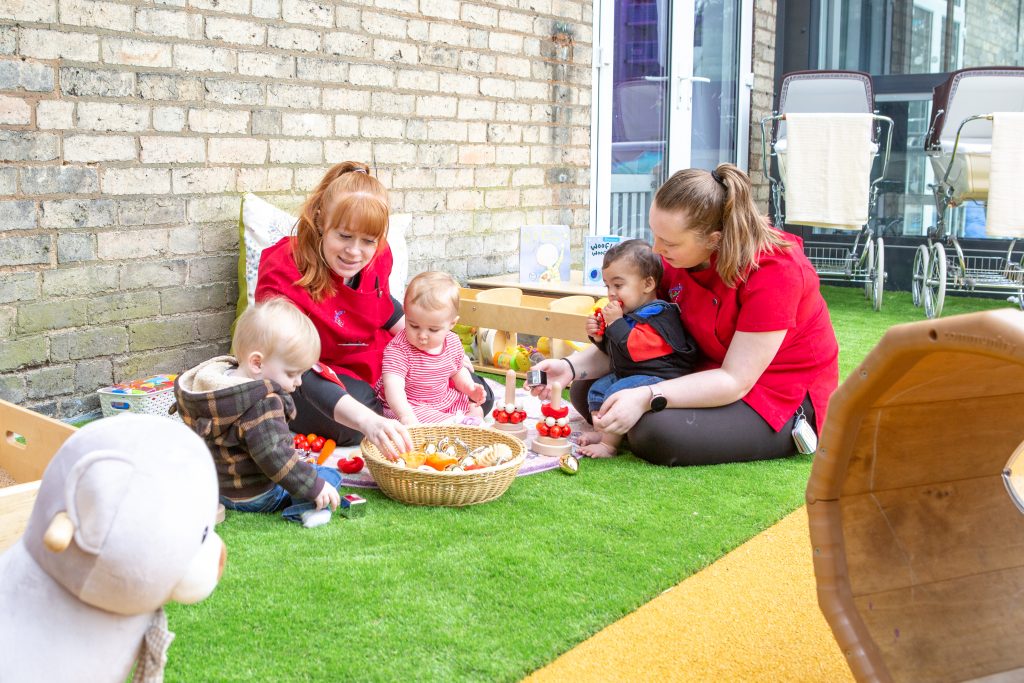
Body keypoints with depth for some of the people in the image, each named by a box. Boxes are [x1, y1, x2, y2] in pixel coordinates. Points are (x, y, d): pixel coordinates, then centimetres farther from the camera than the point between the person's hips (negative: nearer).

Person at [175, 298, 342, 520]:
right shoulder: (262, 404, -29)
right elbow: (274, 456, -33)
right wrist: (315, 487, -28)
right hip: (254, 498, -9)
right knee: (330, 476, -10)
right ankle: (303, 509, -25)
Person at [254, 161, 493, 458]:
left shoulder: (377, 256, -11)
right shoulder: (283, 275, -31)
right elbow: (296, 371, -43)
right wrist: (368, 421, -59)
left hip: (380, 366, 7)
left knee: (479, 396, 3)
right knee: (350, 423, -41)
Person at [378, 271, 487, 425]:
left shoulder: (453, 343, -6)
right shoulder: (398, 349, -26)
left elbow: (457, 372, 16)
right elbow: (393, 386, -39)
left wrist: (469, 387, -5)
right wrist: (405, 415, -55)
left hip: (445, 400, 7)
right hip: (409, 406, -7)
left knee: (476, 412, 6)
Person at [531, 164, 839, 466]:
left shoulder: (774, 270, -27)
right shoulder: (674, 259, -7)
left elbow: (736, 381, -28)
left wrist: (646, 398, -37)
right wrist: (571, 367, -18)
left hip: (784, 398, -6)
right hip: (710, 373, 7)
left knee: (657, 434, -31)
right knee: (586, 390, -2)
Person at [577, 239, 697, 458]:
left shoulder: (658, 315, -17)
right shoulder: (632, 313, 15)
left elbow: (633, 348, -29)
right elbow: (614, 351, 29)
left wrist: (615, 323, -19)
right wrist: (599, 335, 9)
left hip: (658, 377, -11)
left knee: (618, 392, -27)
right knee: (598, 389, 10)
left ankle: (609, 444, -23)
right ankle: (601, 433, 5)